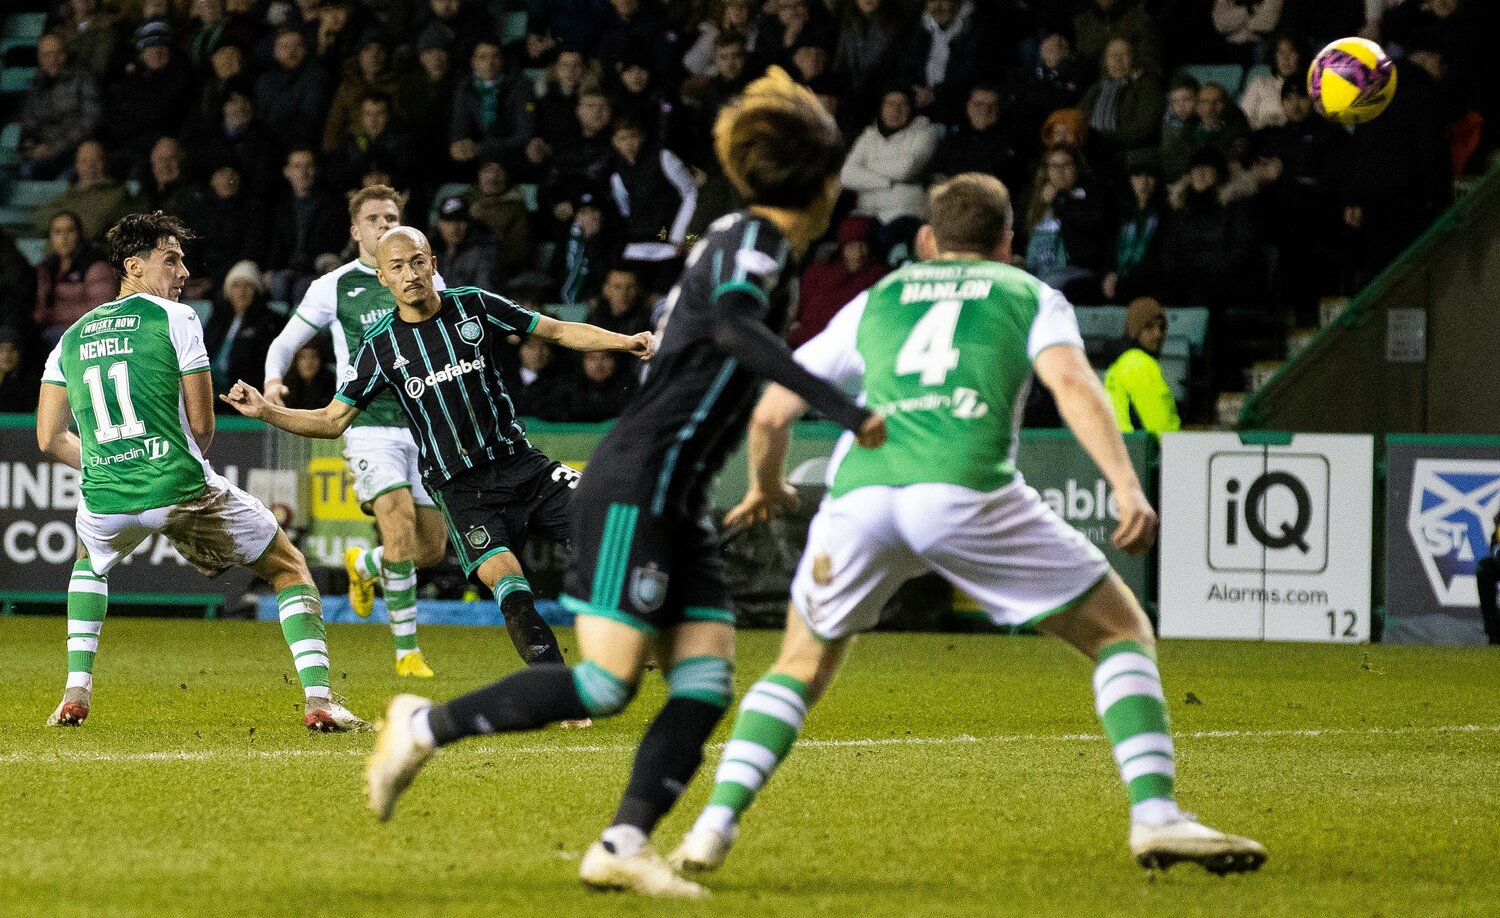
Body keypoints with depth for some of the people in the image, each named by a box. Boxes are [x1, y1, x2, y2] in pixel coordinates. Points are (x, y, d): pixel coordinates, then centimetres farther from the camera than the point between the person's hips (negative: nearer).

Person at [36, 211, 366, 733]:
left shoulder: (71, 337, 15)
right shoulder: (174, 319, 1)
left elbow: (50, 440, 14)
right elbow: (202, 426, 0)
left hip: (106, 501, 4)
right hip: (182, 489, -4)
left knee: (91, 566, 39)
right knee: (289, 568, 14)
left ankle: (76, 695, 25)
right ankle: (319, 699, -1)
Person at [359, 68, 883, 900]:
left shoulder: (753, 246, 17)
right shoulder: (752, 242, -12)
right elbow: (734, 327, -33)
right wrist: (837, 406, -40)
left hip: (673, 501, 10)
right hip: (636, 485, -10)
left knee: (707, 682, -3)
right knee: (606, 684, -13)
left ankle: (623, 845, -9)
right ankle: (423, 727, 0)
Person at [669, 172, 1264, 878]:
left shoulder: (876, 300, 31)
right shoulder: (1030, 294, 23)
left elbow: (770, 413, 31)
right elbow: (1071, 382, 1)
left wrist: (767, 488, 50)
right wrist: (1127, 487, -9)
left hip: (858, 491, 3)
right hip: (967, 488, -3)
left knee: (801, 667, 26)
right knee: (1123, 631, 12)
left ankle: (715, 825, 9)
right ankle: (1155, 816, -4)